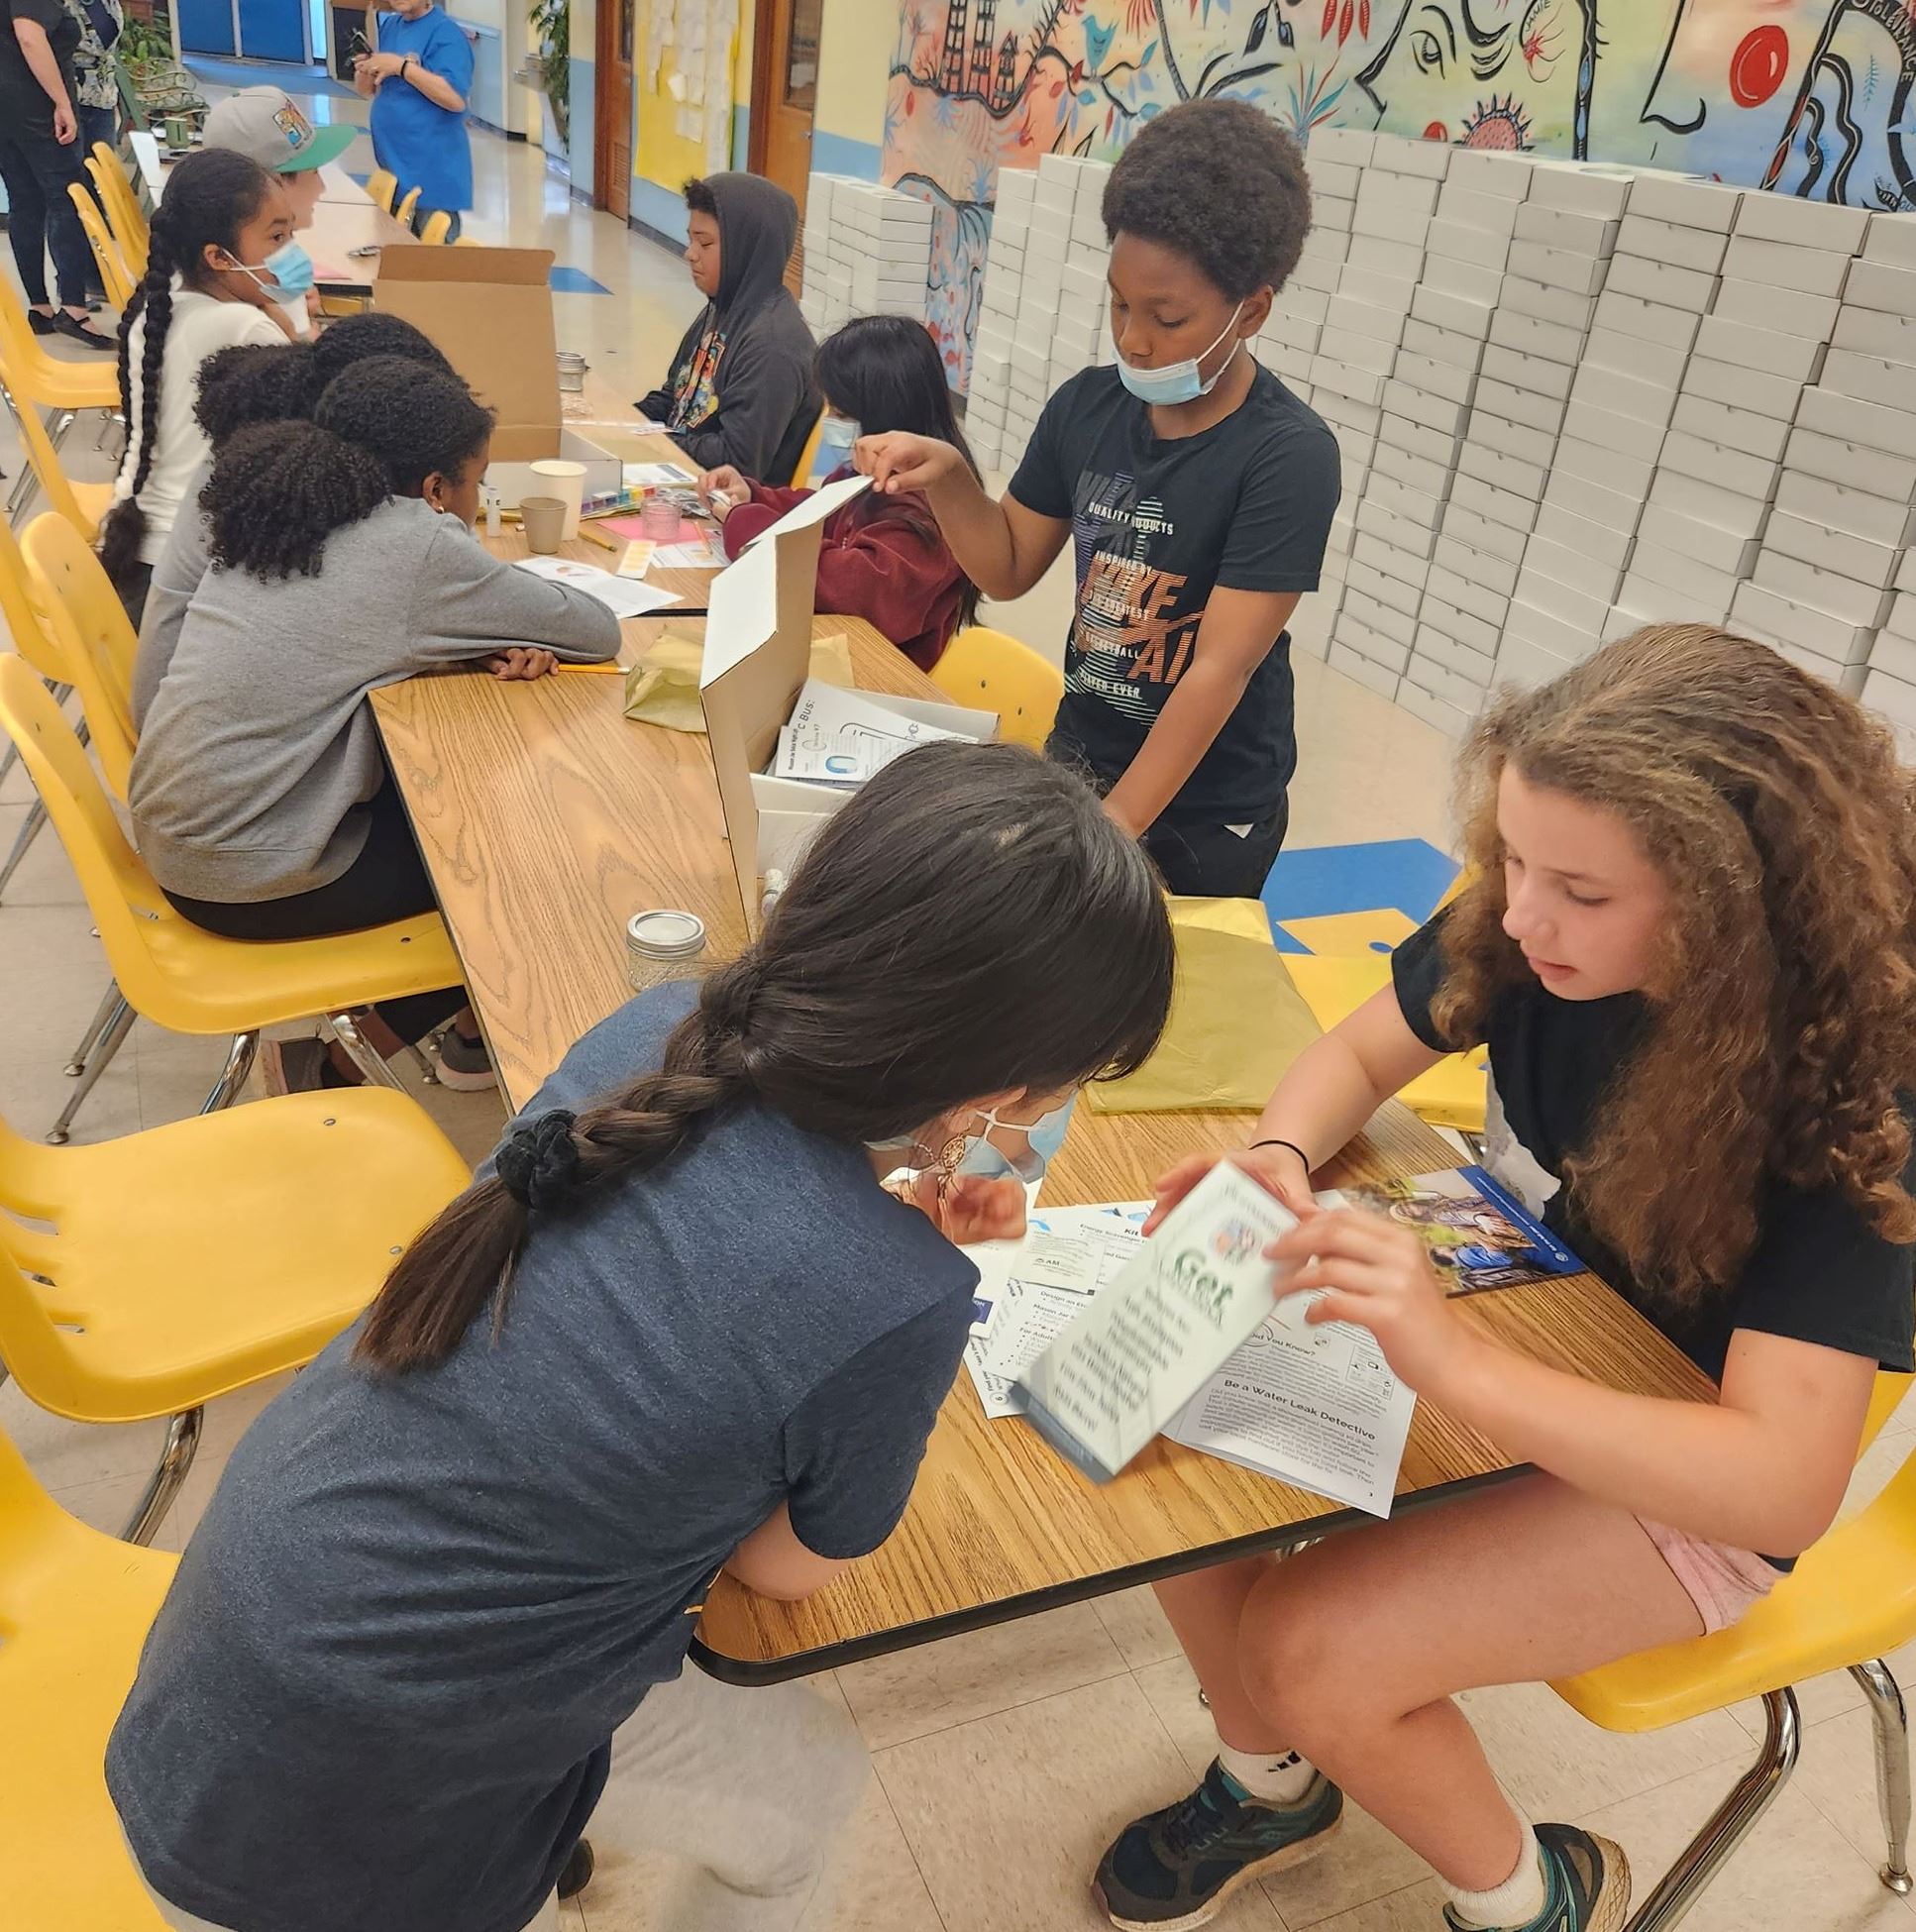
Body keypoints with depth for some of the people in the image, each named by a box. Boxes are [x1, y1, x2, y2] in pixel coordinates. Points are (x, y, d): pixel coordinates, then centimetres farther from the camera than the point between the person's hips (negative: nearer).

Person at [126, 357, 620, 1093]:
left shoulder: (291, 510, 6)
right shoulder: (416, 541, -16)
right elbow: (599, 632, -9)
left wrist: (489, 644, -5)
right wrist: (518, 629, 10)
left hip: (174, 834, 8)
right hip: (245, 874, -8)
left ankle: (475, 1028, 28)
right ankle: (333, 1074, 13)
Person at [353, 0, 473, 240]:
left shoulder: (446, 32, -10)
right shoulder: (387, 26, 13)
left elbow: (456, 99, -21)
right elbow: (368, 91, 19)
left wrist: (401, 66, -21)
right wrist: (364, 73, -4)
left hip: (432, 172, -8)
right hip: (392, 165, 8)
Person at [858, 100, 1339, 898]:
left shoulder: (1287, 457, -20)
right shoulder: (1087, 405, -5)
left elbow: (1220, 671, -23)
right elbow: (1009, 570, 4)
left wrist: (1112, 830, -26)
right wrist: (945, 477, -14)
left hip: (1205, 814, -5)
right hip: (1076, 759, 5)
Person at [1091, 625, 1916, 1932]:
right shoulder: (1523, 933, -18)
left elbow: (1787, 1486, -34)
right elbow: (1362, 1055, 0)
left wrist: (1455, 1364, -47)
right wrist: (1277, 1159, -23)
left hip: (1688, 1478, -5)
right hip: (1504, 1317, 5)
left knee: (1310, 1653, -19)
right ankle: (1271, 1782, 19)